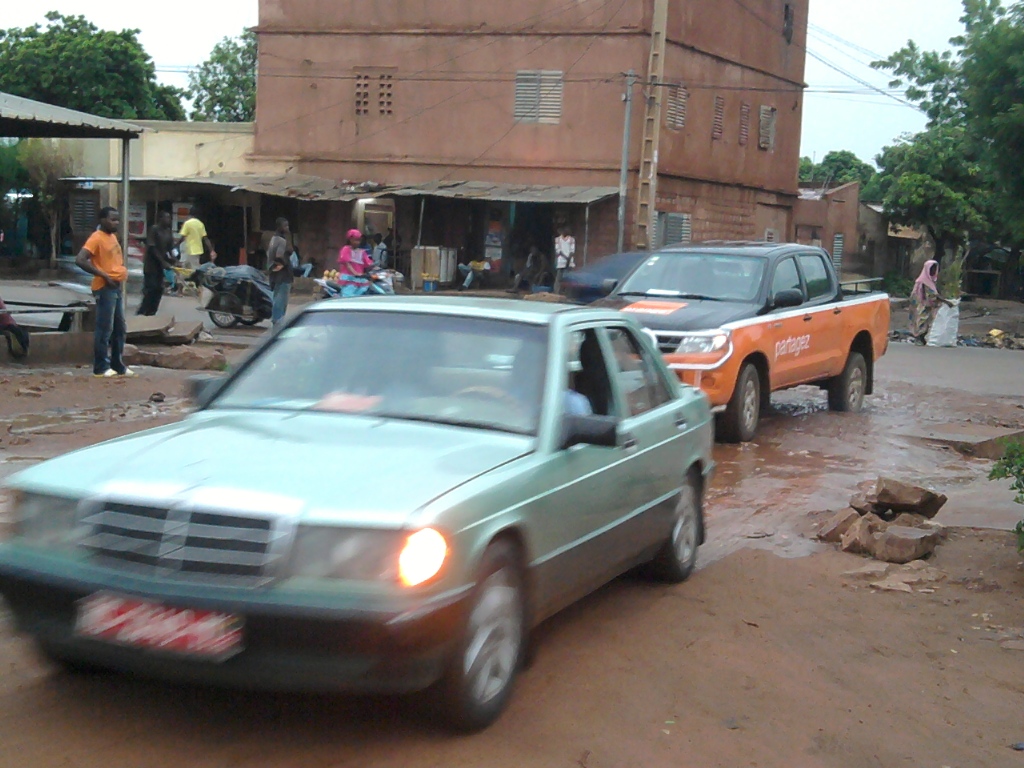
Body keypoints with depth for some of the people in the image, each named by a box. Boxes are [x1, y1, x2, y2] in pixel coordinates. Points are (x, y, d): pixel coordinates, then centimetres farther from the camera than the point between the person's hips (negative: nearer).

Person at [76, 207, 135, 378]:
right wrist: (103, 275, -20)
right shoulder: (96, 238, -12)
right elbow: (80, 260, -22)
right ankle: (101, 367, -1)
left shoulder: (113, 237, 15)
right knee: (105, 329, -6)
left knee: (120, 328, 12)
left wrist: (122, 274, 11)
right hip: (105, 288, -9)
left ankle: (118, 365, 19)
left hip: (117, 287, 9)